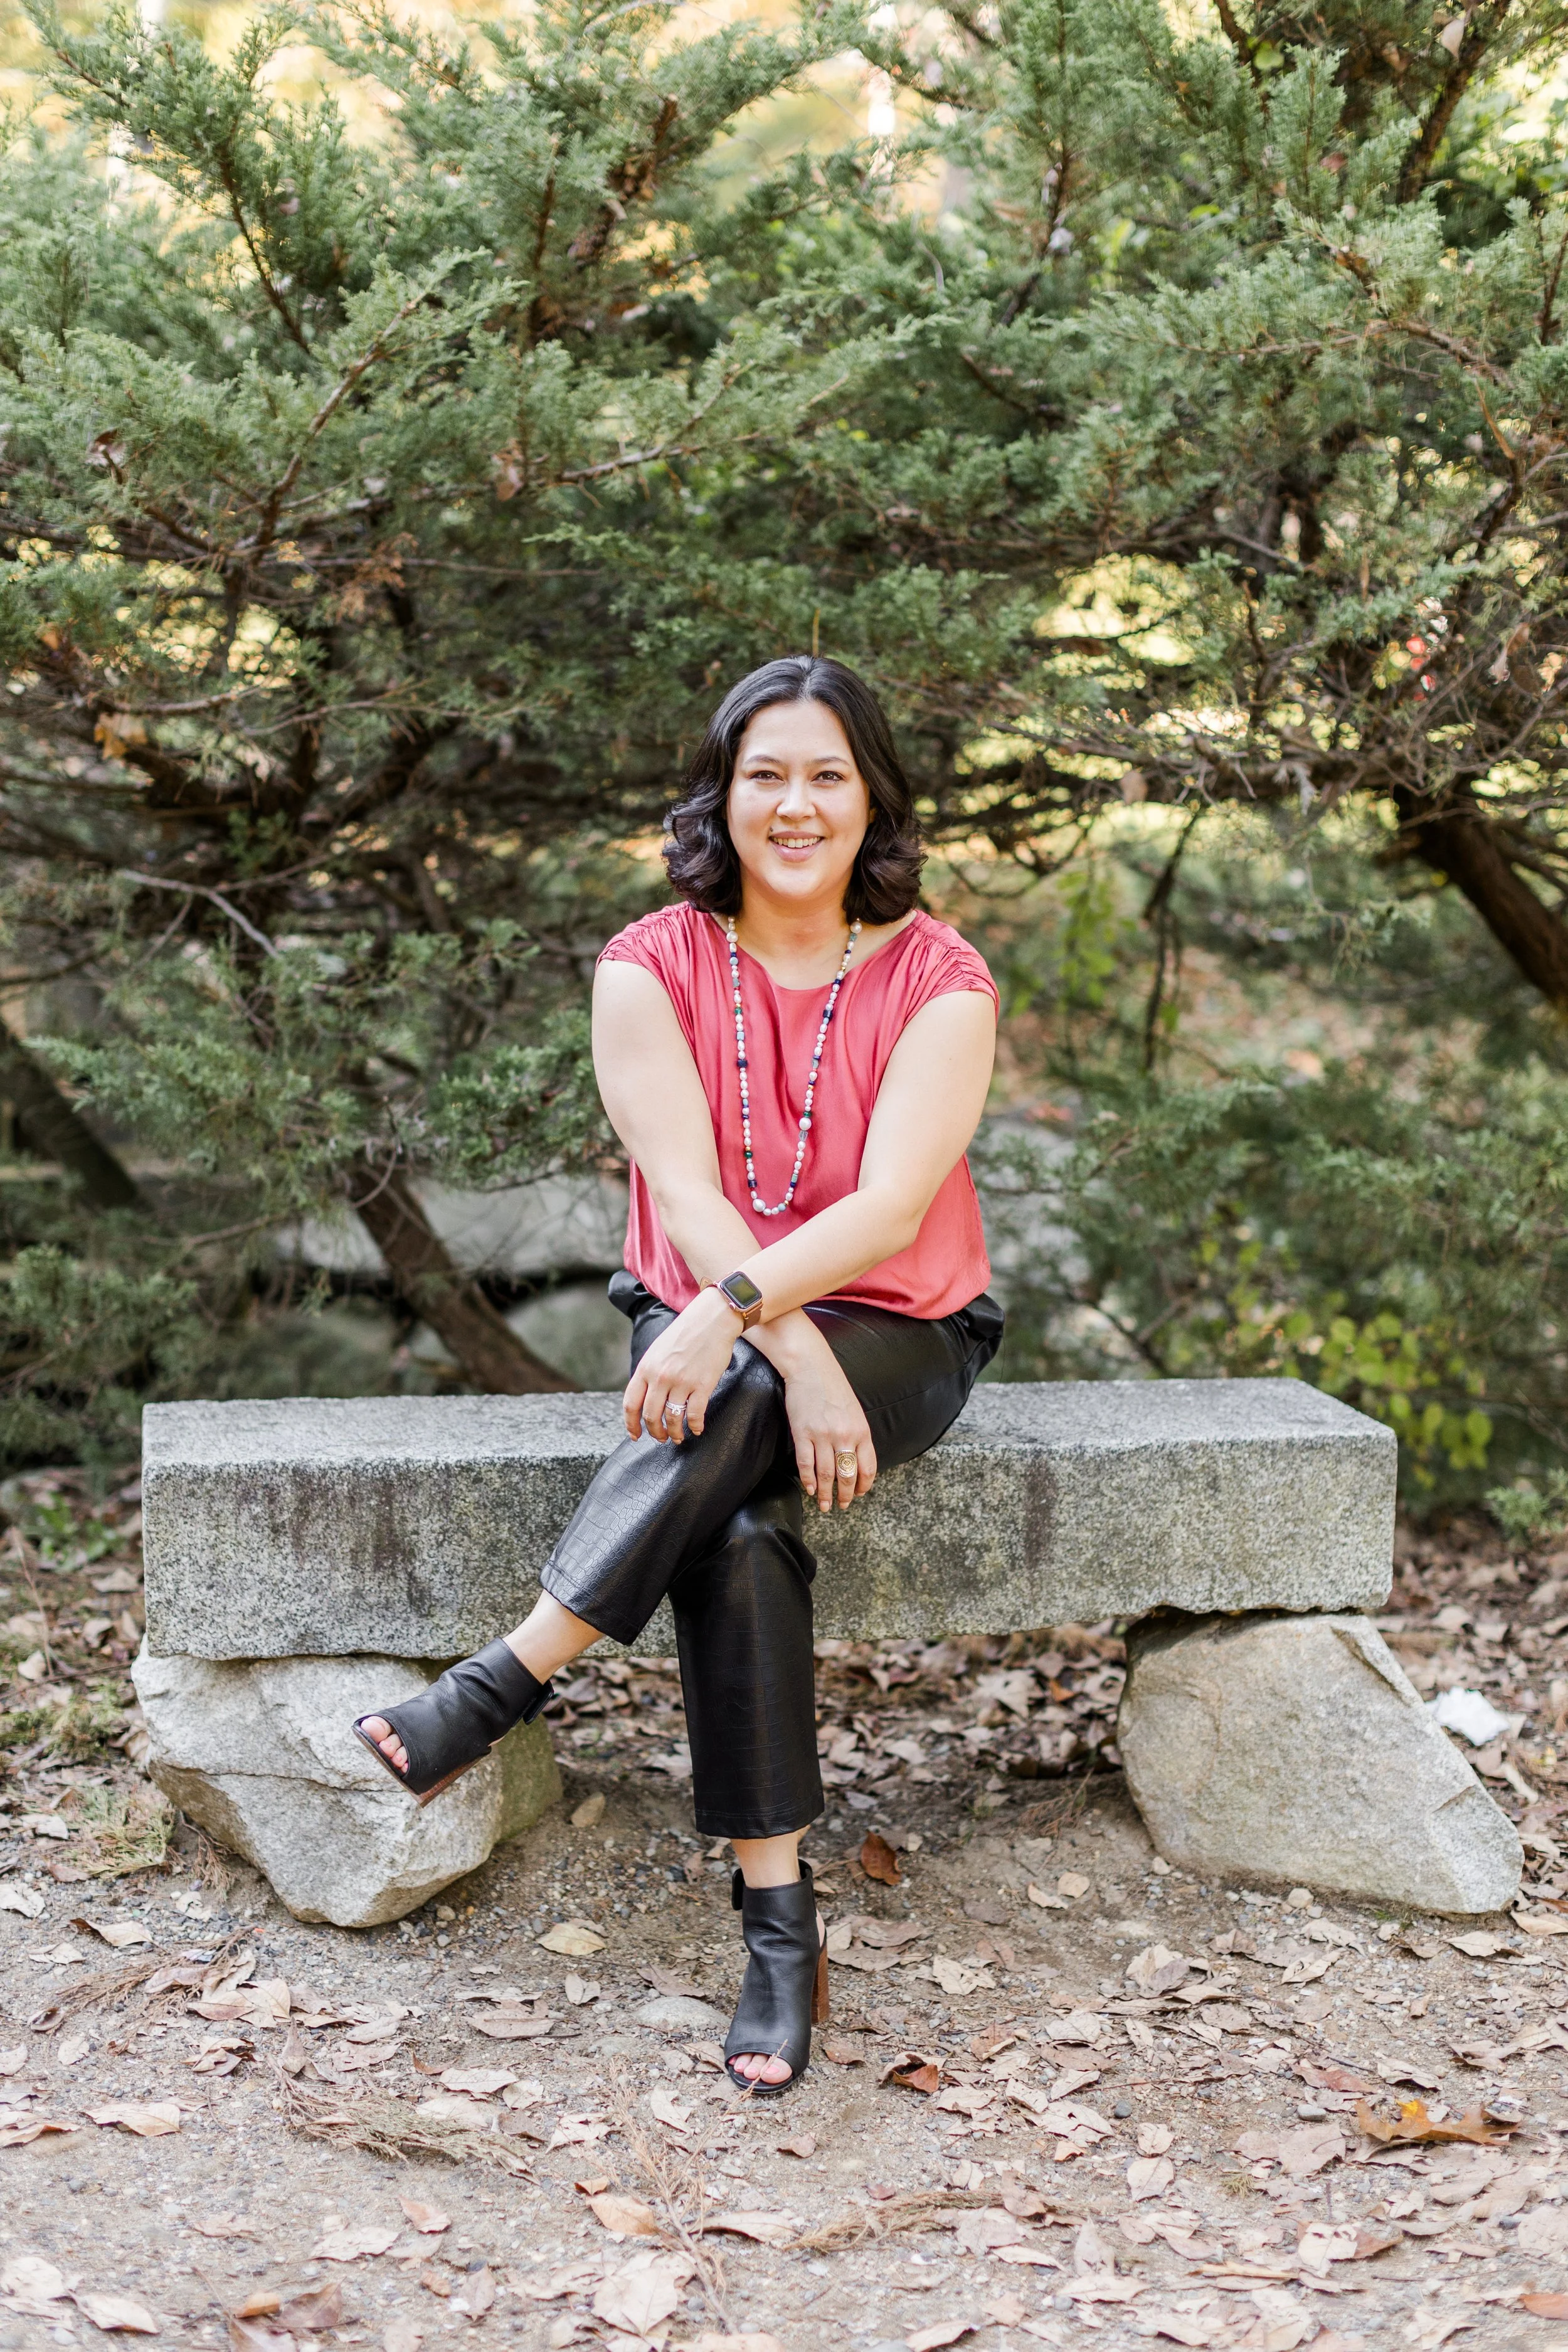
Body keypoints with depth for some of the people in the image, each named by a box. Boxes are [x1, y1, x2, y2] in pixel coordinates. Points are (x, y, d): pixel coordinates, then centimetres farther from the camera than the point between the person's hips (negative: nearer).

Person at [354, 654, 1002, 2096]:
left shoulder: (938, 980, -6)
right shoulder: (653, 969, -3)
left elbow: (891, 1207, -18)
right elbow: (688, 1192, -14)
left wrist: (740, 1318, -34)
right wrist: (797, 1357, -28)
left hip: (899, 1336, 0)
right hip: (708, 1331, 1)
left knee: (736, 1410, -36)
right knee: (739, 1522, -32)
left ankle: (501, 1688, -34)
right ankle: (779, 1922, -30)